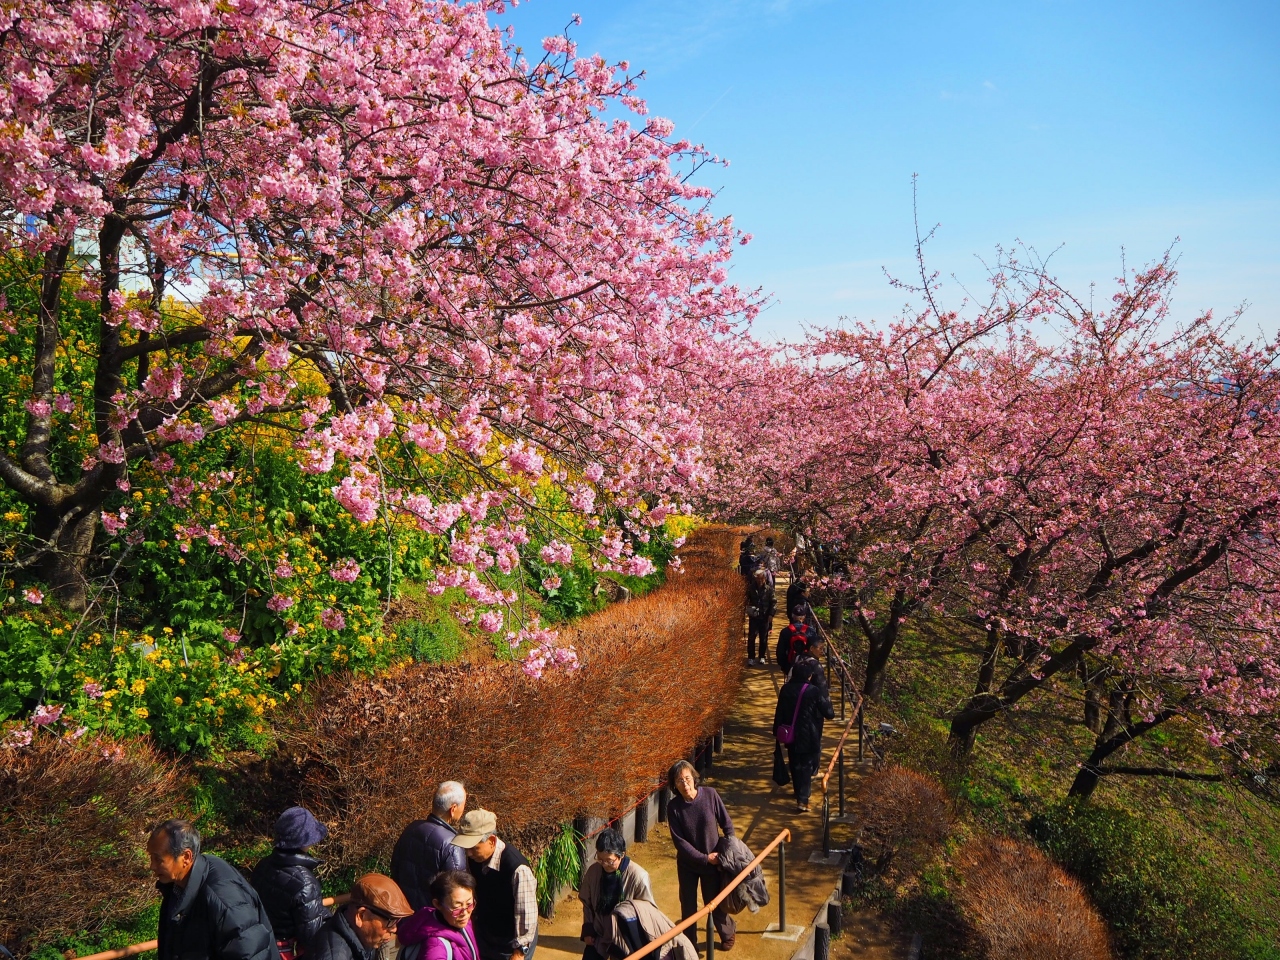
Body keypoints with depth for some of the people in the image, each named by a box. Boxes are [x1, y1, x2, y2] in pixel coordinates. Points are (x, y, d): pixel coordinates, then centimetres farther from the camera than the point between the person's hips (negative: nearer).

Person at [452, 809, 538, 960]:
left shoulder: (518, 869, -34)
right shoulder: (474, 858, -13)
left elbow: (527, 914, -26)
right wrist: (474, 919, 13)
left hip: (511, 943, -6)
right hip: (484, 936, 6)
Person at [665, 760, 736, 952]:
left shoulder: (710, 795, -19)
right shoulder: (673, 807, -19)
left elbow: (727, 825, -7)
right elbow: (679, 841, -16)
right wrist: (704, 858, -17)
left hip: (713, 861, 0)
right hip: (687, 864, 0)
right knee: (688, 905, 13)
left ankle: (728, 932, 44)